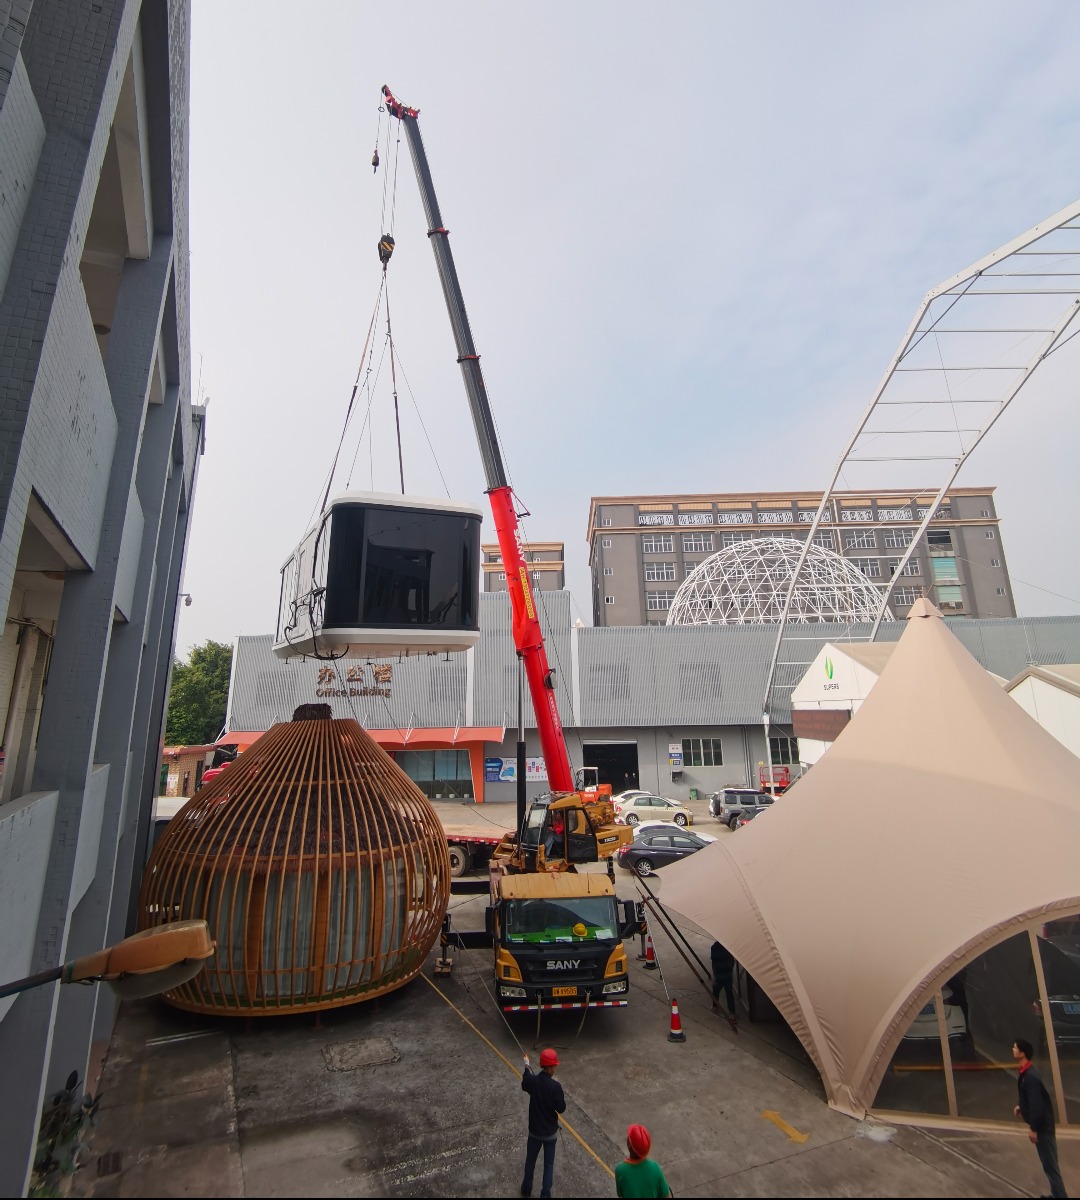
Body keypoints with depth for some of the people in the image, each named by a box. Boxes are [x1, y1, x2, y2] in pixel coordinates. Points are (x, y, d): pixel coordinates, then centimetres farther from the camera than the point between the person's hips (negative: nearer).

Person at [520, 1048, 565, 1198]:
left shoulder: (532, 1080, -17)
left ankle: (526, 1189, 41)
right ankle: (545, 1193, 23)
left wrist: (526, 1067, 22)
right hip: (550, 1132, -3)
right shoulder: (555, 1086, -28)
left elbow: (524, 1086, 8)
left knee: (530, 1160, 25)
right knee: (549, 1164, 18)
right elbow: (561, 1108, -16)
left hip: (534, 1130, 3)